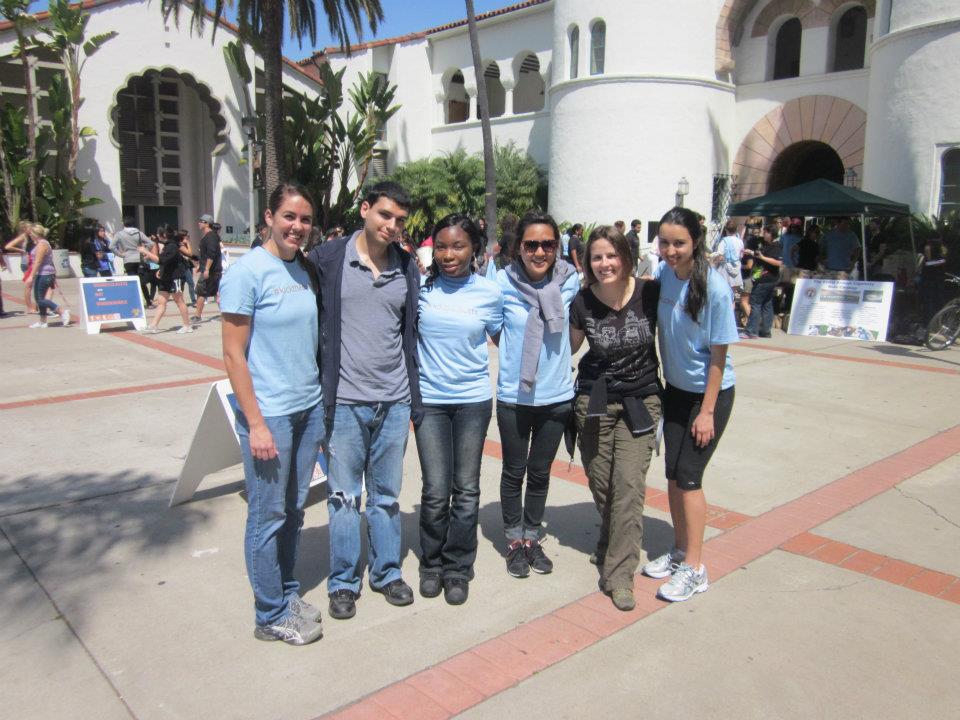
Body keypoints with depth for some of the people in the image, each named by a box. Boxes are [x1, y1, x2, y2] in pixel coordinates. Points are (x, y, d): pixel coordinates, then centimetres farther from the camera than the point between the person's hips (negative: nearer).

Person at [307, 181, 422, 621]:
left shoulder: (408, 269, 7)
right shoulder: (326, 260, -5)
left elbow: (412, 337, 12)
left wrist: (415, 403, 10)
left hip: (394, 402, 3)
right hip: (345, 402, -3)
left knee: (387, 495, 15)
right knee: (344, 496, 9)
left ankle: (386, 572, 32)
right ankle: (343, 581, 25)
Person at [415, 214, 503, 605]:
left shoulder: (490, 292, -2)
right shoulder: (419, 287, -3)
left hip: (474, 399, 1)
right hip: (429, 399, 0)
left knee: (466, 489, 8)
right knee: (435, 491, 1)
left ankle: (458, 568, 24)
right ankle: (431, 563, 24)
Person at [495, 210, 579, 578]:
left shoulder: (569, 281, -8)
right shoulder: (503, 282, -14)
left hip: (557, 396, 2)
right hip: (513, 396, -2)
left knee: (540, 472, 18)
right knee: (514, 472, 13)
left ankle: (533, 538, 36)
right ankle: (514, 541, 33)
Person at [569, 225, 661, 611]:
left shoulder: (650, 293, -11)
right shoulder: (583, 303, -8)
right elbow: (570, 347, 10)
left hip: (640, 401, -1)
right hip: (594, 401, 1)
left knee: (629, 484, -9)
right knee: (601, 485, 8)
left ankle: (619, 575, 2)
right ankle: (613, 542, 39)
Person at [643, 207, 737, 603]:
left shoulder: (715, 288, -22)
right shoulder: (662, 274, -6)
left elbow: (719, 354, -17)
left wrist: (707, 411, -14)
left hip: (710, 393, -6)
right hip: (675, 389, 6)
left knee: (688, 476, -4)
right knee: (673, 474, 11)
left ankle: (694, 568, 11)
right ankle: (680, 551, 29)